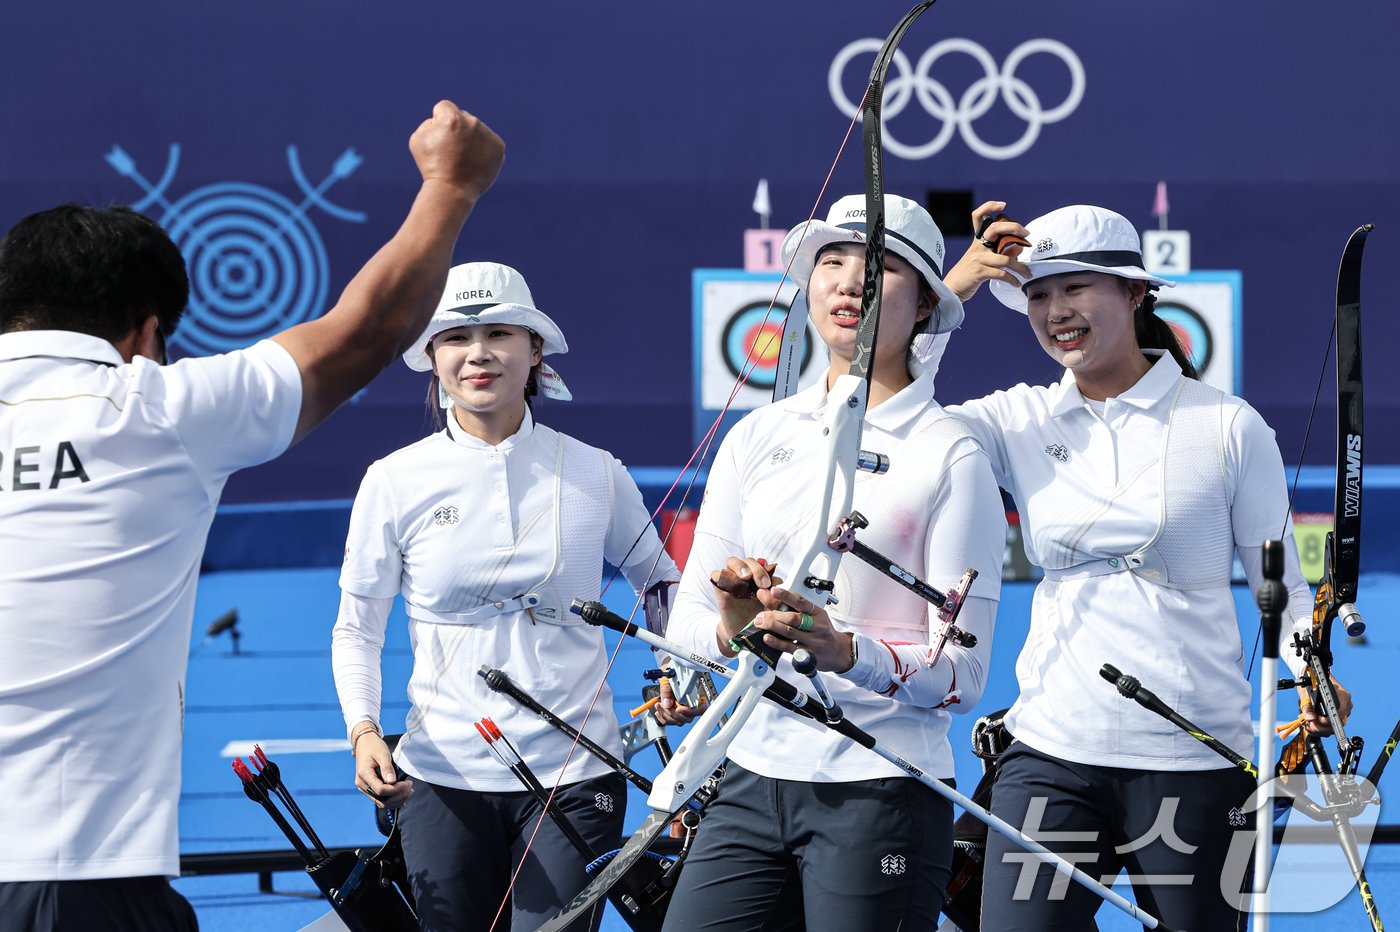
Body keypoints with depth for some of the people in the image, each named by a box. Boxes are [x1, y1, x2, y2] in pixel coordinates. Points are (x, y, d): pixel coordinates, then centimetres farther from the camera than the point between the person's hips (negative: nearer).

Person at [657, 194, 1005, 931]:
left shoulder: (950, 457, -4)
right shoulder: (758, 437, 10)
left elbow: (963, 673, -9)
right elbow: (687, 616, 9)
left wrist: (845, 651, -26)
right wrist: (730, 631, -14)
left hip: (883, 793, -4)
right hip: (753, 779, 4)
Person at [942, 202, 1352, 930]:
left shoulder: (1228, 426, 1)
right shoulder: (1020, 422, 7)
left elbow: (1280, 581, 5)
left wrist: (1314, 677, -14)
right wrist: (952, 289, -6)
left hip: (1195, 761, -1)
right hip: (1050, 753, 1)